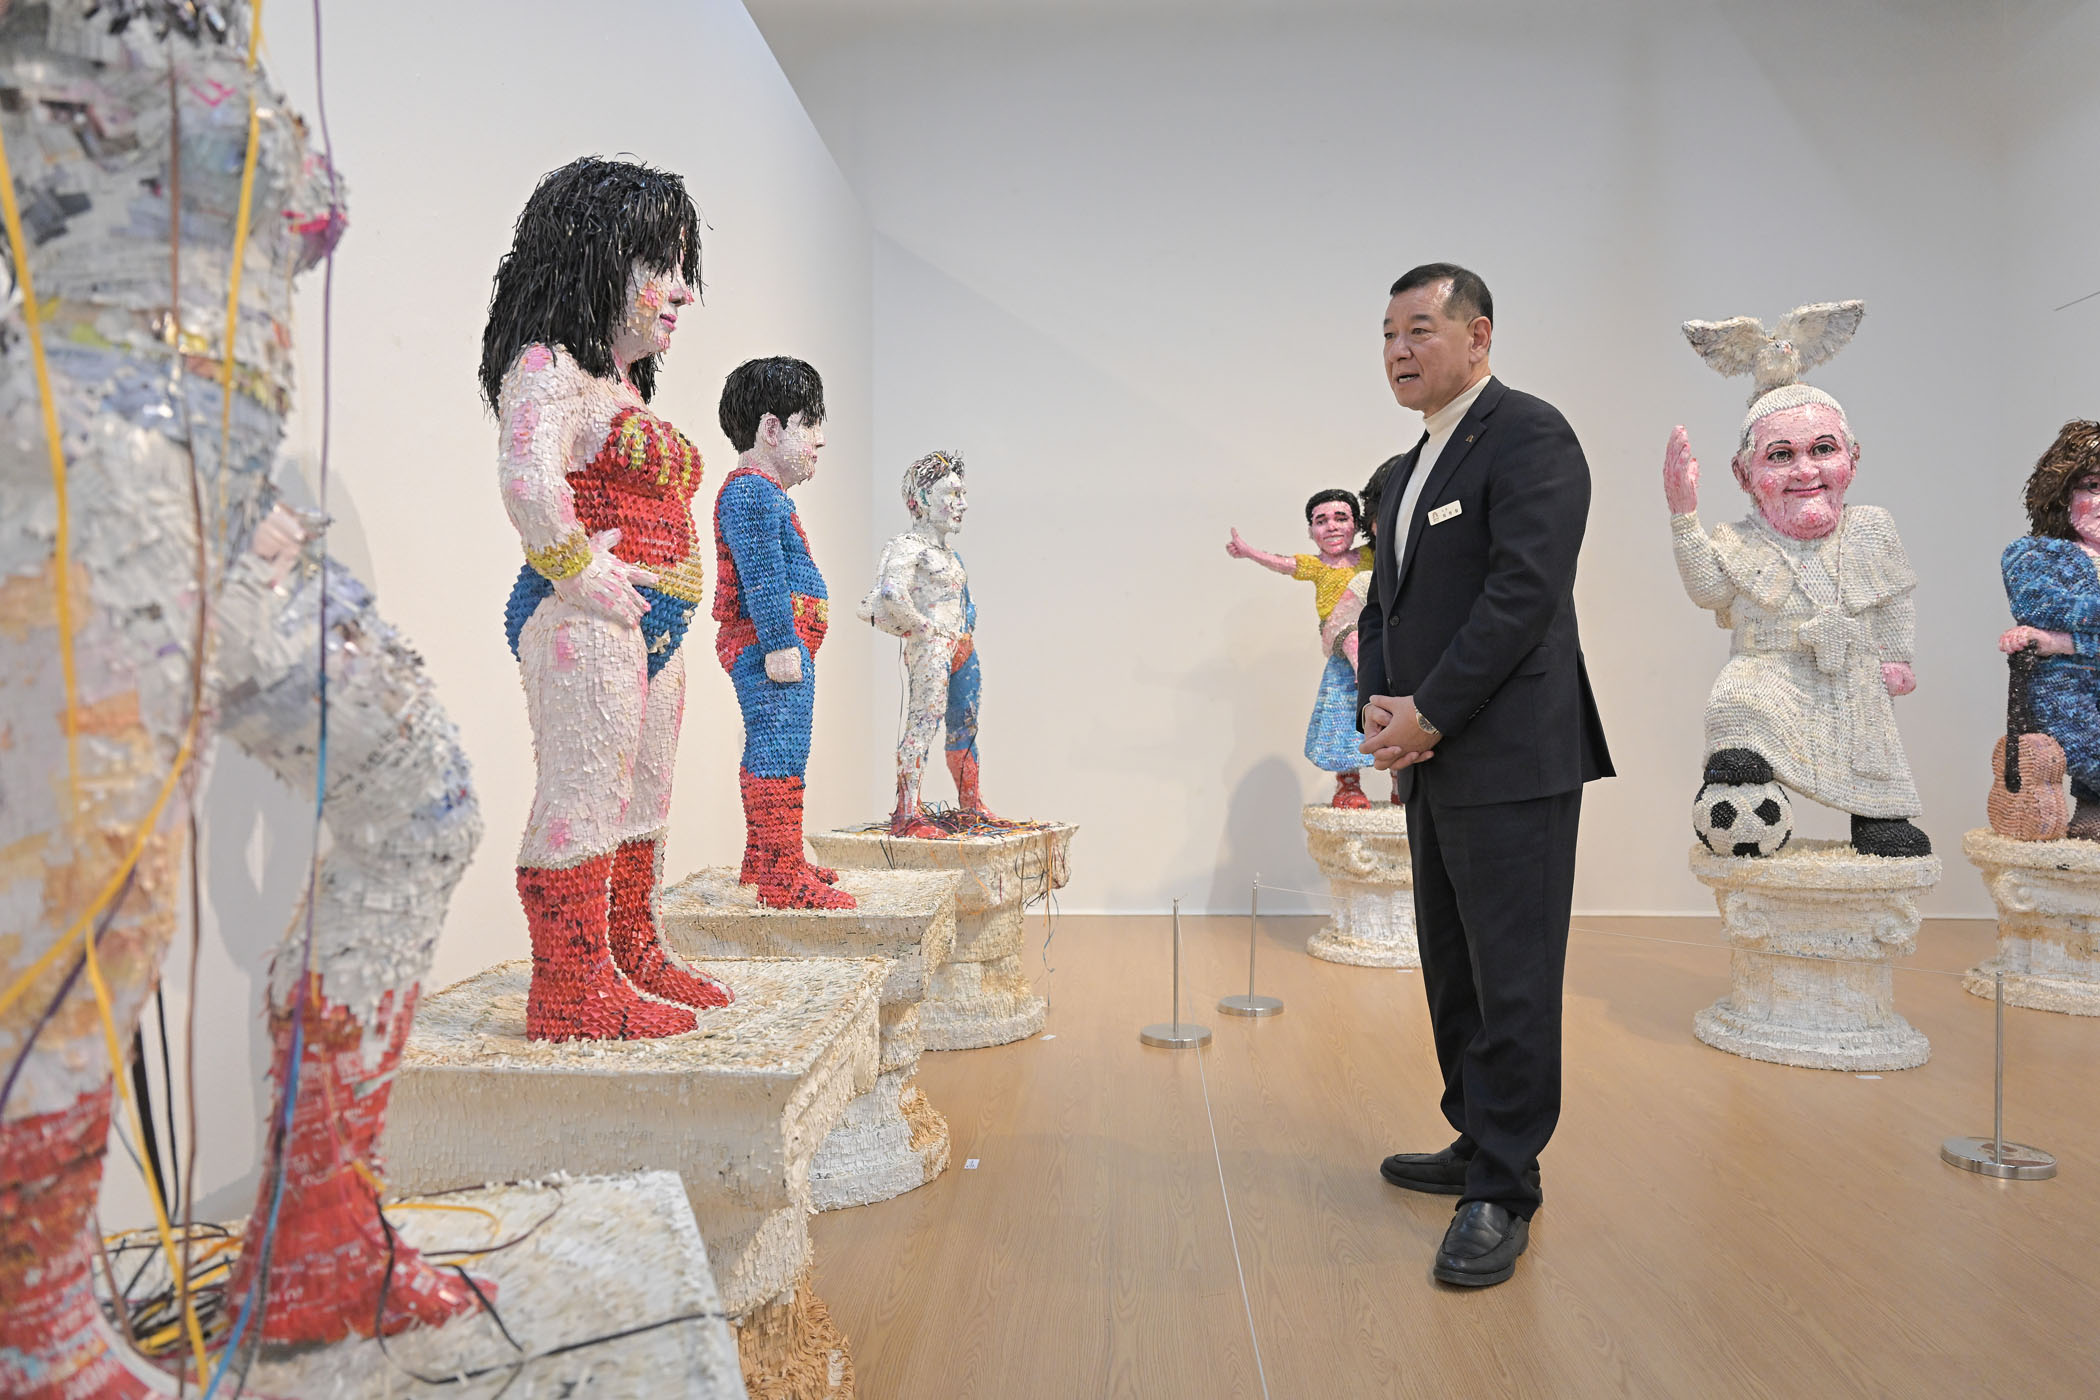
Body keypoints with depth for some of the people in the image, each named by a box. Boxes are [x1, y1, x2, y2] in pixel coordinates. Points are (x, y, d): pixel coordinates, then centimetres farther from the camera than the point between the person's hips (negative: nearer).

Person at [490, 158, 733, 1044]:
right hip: (583, 619, -10)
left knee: (640, 802, 16)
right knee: (581, 797, -7)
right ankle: (573, 990, 0)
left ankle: (633, 959, 29)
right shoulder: (550, 368, -9)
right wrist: (577, 571, -22)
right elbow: (527, 475, -27)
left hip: (649, 625, 10)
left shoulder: (622, 384, 22)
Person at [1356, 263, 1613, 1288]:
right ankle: (1476, 1145, 31)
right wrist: (1378, 704, 0)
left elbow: (1524, 591, -18)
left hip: (1511, 762, -9)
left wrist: (1428, 713, -17)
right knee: (1453, 974, 16)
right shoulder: (1408, 470, 20)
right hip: (1434, 768, 9)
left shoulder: (1528, 435, -8)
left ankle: (1502, 1194, 8)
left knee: (1512, 983, -2)